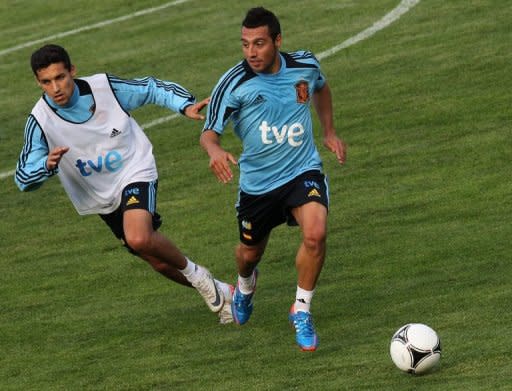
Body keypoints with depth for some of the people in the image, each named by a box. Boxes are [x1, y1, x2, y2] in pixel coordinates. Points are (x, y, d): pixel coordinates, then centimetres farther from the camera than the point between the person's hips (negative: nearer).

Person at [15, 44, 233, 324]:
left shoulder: (104, 87, -16)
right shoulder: (40, 121, -17)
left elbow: (151, 89, 2)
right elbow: (24, 179, -17)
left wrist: (185, 106, -13)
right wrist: (48, 165, -38)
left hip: (135, 173, -3)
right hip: (102, 198, 3)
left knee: (139, 239, -31)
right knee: (159, 261, 9)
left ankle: (195, 273, -4)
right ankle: (218, 292, 32)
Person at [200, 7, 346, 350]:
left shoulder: (305, 65, -7)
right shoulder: (234, 84, -17)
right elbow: (209, 131, -14)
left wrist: (329, 132, 11)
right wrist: (215, 151, -38)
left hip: (303, 171, 0)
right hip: (258, 181, 0)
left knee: (315, 234, -26)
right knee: (250, 253, 17)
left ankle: (301, 312, -5)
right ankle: (245, 285, 58)